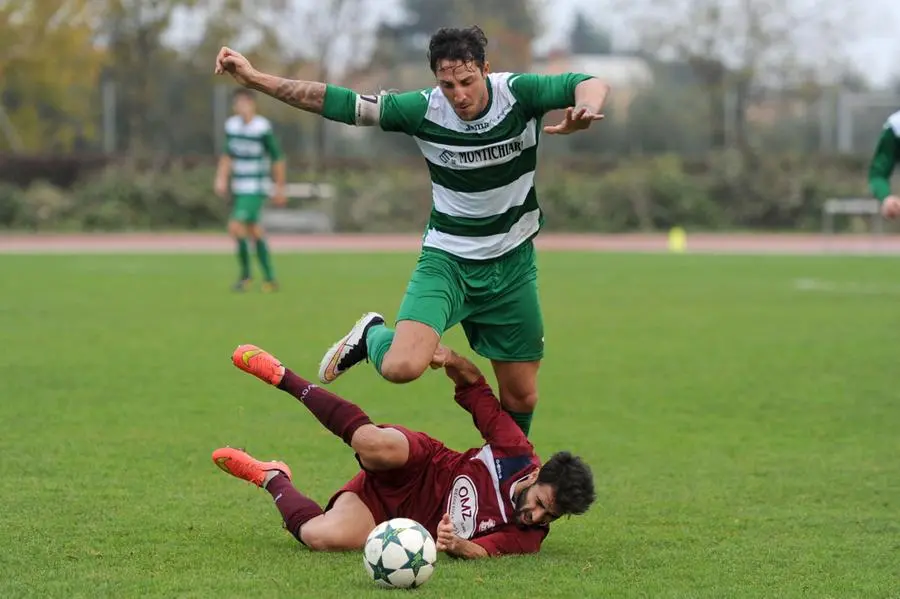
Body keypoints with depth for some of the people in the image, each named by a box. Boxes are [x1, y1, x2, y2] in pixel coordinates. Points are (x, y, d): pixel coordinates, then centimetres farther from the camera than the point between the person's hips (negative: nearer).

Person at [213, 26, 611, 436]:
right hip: (446, 260, -1)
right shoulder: (424, 109, -14)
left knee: (521, 397, 7)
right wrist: (256, 80, -14)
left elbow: (591, 85, -16)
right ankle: (372, 336, 10)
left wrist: (584, 110, -40)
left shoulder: (518, 93, -14)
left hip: (512, 265, 1)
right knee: (402, 367, -25)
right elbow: (340, 103, -11)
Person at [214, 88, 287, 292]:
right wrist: (221, 179, 5)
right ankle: (269, 278, 20)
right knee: (253, 230, 11)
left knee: (236, 226, -18)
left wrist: (280, 189, -3)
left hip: (256, 189, -7)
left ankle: (245, 273, -3)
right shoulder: (231, 125, 4)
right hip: (238, 189, 7)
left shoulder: (262, 128, -15)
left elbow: (277, 159, -8)